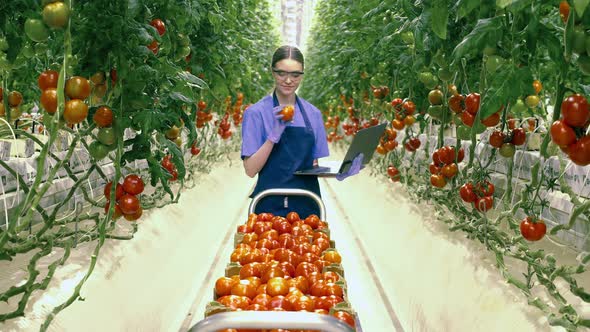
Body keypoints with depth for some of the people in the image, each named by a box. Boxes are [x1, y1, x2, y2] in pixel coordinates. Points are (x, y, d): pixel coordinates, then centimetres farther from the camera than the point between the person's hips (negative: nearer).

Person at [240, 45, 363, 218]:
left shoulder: (313, 114, 8)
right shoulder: (256, 113, -4)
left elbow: (313, 166, 12)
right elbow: (250, 169, -10)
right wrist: (274, 135, -21)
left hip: (307, 206, 3)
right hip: (271, 206, -3)